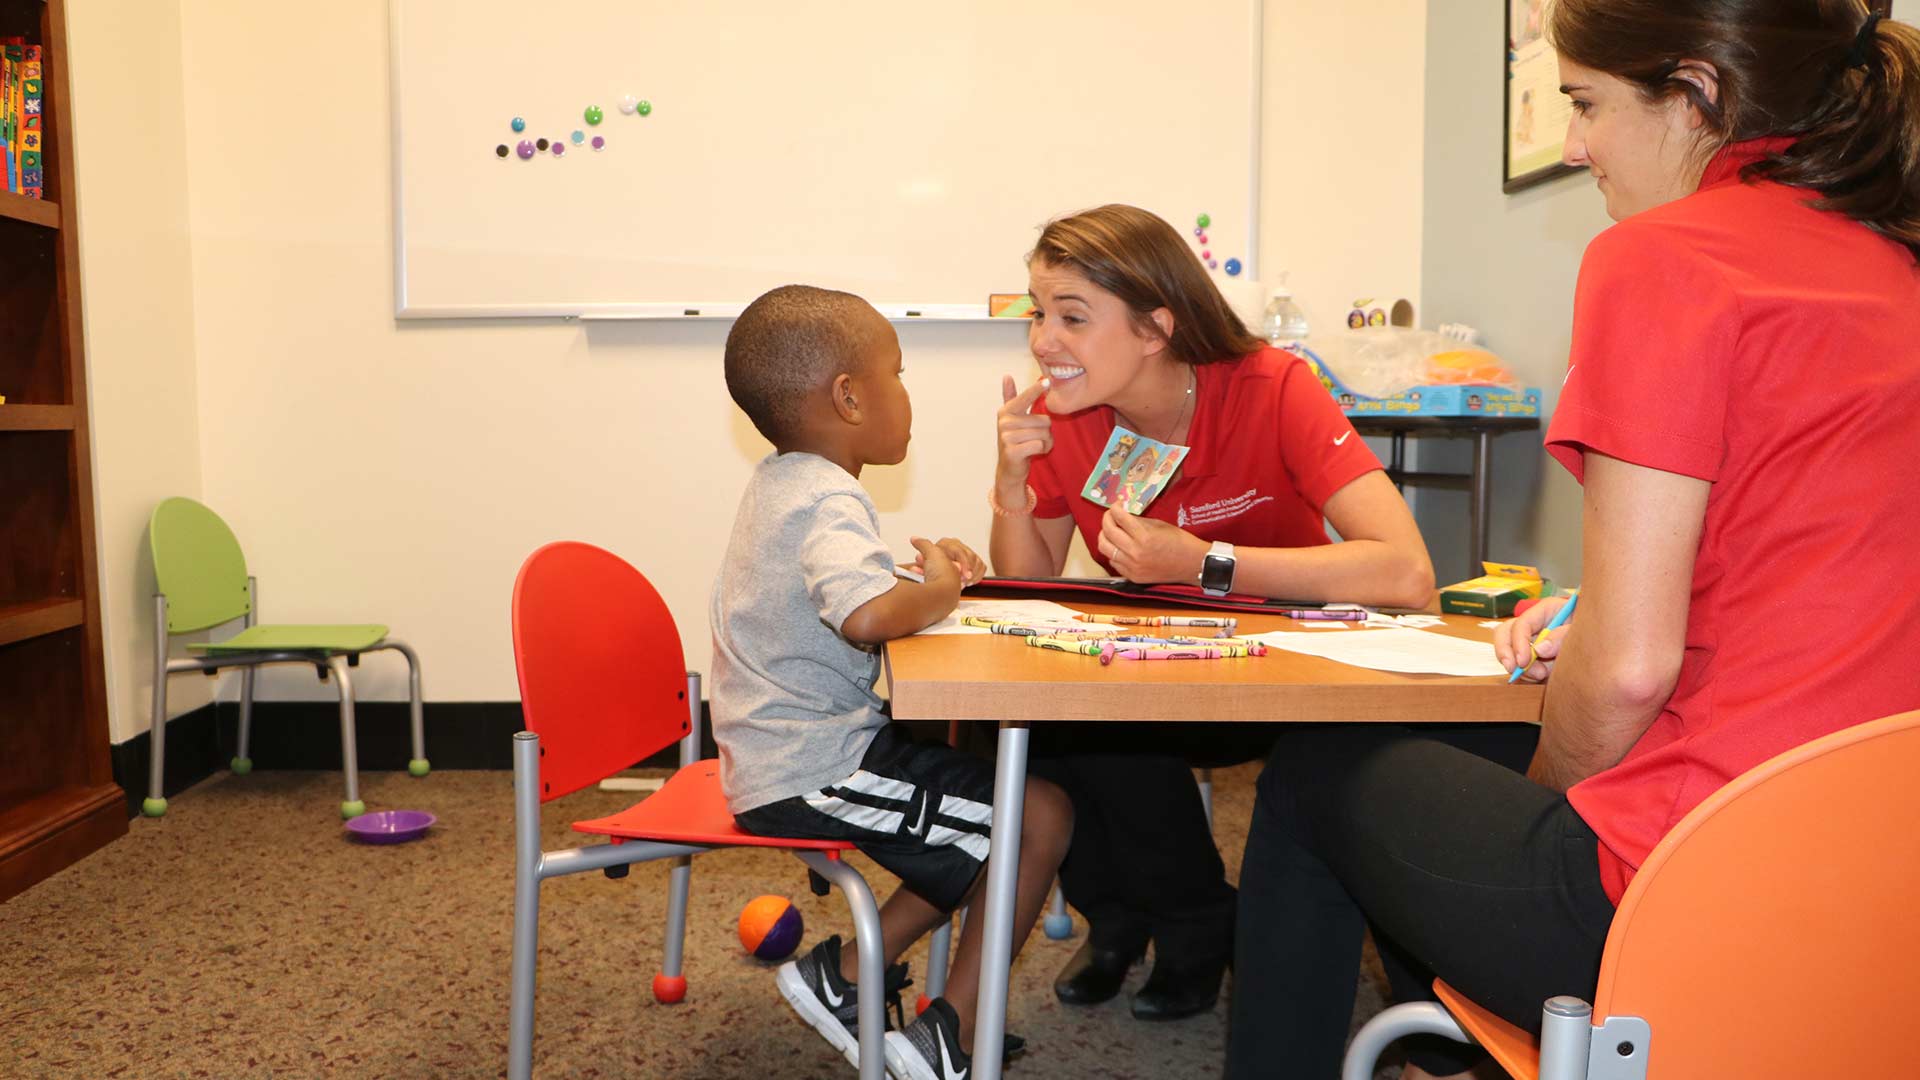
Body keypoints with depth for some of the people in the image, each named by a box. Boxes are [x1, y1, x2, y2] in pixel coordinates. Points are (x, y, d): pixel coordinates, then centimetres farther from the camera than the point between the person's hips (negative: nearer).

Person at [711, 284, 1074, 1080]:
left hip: (773, 761, 11)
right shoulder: (828, 499, -20)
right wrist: (941, 590, -18)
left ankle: (843, 976, 20)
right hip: (814, 771, -10)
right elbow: (868, 614, -39)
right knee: (1041, 815, -9)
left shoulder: (780, 483, 13)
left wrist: (931, 575, 7)